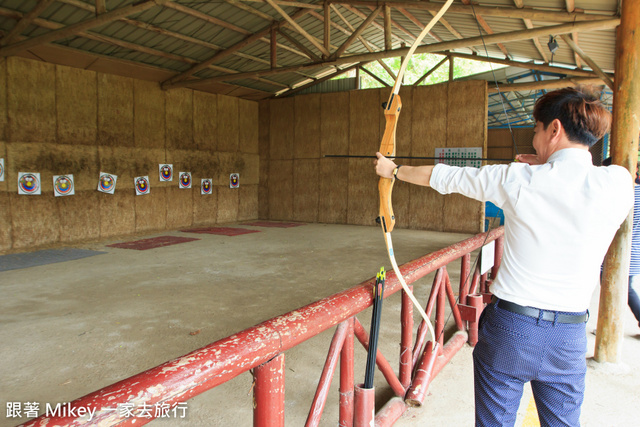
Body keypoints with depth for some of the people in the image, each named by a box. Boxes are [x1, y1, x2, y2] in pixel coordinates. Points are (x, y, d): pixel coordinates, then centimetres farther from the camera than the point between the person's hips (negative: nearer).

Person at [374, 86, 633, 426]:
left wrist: (394, 169, 16)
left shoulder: (518, 180, -12)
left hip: (510, 331, -2)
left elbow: (444, 177, 1)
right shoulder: (618, 184, -8)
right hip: (569, 340, 3)